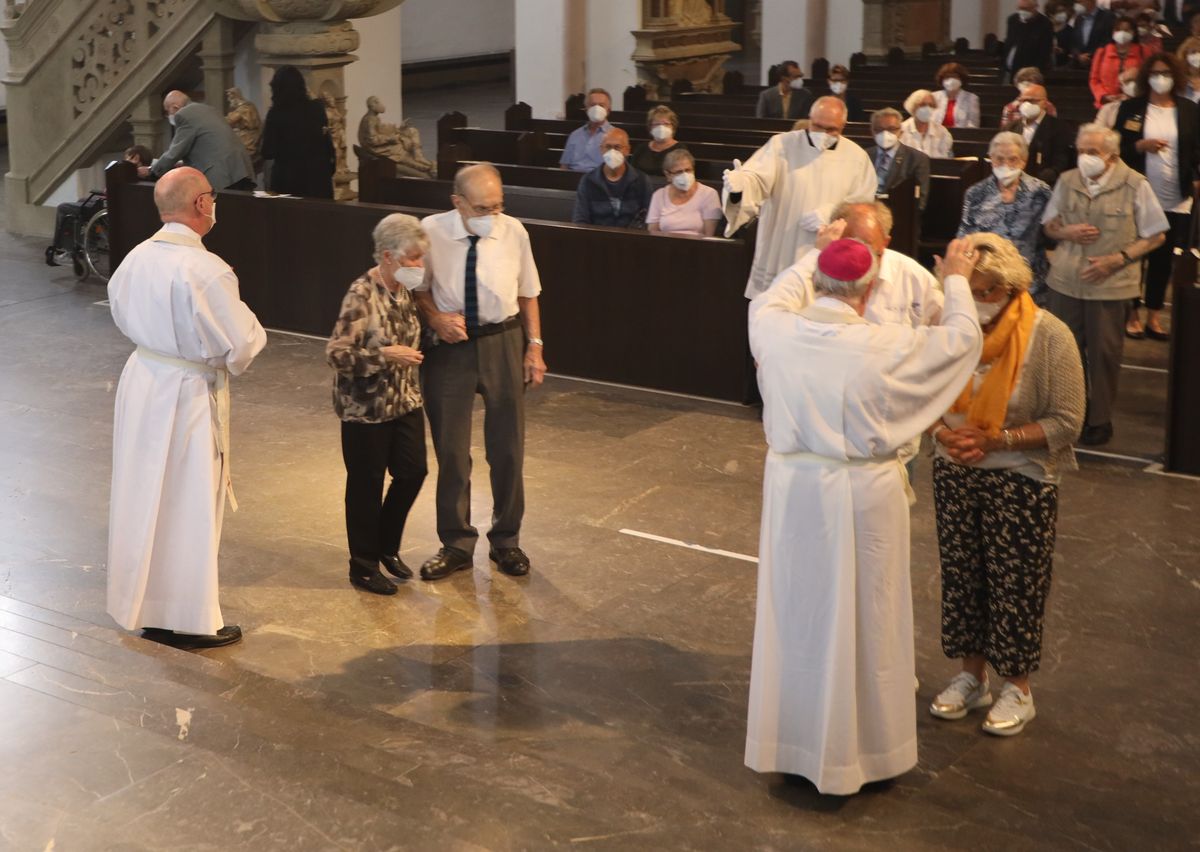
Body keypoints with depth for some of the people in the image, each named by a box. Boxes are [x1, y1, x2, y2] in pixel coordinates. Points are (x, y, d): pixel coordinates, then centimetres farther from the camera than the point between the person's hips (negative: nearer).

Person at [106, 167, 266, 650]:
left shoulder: (137, 258, -2)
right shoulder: (205, 270, -24)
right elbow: (242, 344, -20)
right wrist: (253, 331, 1)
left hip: (142, 383, 7)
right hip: (187, 393, -7)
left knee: (144, 495, 19)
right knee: (187, 507, 5)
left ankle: (140, 604, 34)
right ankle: (187, 620, 17)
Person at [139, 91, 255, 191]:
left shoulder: (183, 115, -2)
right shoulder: (207, 110, 26)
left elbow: (175, 152, -1)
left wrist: (150, 171, 12)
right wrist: (184, 163, 43)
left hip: (223, 176, -9)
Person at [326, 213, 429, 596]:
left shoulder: (405, 290, 2)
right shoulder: (362, 295, -21)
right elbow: (336, 353, -24)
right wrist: (385, 356, -29)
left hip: (405, 402, 7)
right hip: (366, 407, -7)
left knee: (412, 472, 10)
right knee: (367, 486, 5)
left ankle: (387, 547, 32)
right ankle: (363, 566, 21)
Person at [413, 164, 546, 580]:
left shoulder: (513, 231, -9)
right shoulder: (432, 231, -12)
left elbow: (528, 293, 3)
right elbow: (418, 287, 2)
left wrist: (534, 346, 2)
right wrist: (435, 317, -16)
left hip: (503, 343, 1)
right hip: (450, 345, -1)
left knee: (508, 447, 10)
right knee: (450, 449, 8)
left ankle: (506, 541, 28)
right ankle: (456, 544, 24)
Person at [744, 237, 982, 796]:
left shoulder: (775, 332, -9)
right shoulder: (887, 347, -18)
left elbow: (768, 302, 17)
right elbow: (962, 337, -2)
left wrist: (810, 261, 30)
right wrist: (956, 281, 16)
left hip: (792, 489, 4)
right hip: (861, 497, -4)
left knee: (793, 612, 17)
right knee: (860, 620, 10)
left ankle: (787, 743, 32)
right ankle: (856, 750, 23)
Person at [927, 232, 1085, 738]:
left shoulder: (1049, 336, -15)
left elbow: (1066, 422, -14)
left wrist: (997, 440, -21)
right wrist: (943, 433, -18)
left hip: (1021, 482, -3)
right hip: (955, 477, 3)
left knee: (1014, 583, 6)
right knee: (961, 576, 13)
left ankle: (1017, 689, 24)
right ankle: (972, 676, 32)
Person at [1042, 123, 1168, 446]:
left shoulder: (1134, 186, -7)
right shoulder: (1067, 181, 4)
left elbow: (1156, 236, -2)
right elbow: (1049, 226, 14)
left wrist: (1119, 259, -15)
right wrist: (1067, 232, -9)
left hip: (1110, 283, -3)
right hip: (1065, 281, 3)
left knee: (1104, 352, 5)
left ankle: (1100, 419, 19)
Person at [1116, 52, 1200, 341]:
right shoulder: (1130, 108, 1)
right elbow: (1116, 146, 0)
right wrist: (1140, 145, -17)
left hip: (1176, 201, 1)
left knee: (1163, 258, 7)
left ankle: (1154, 315, 17)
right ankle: (1132, 314, 16)